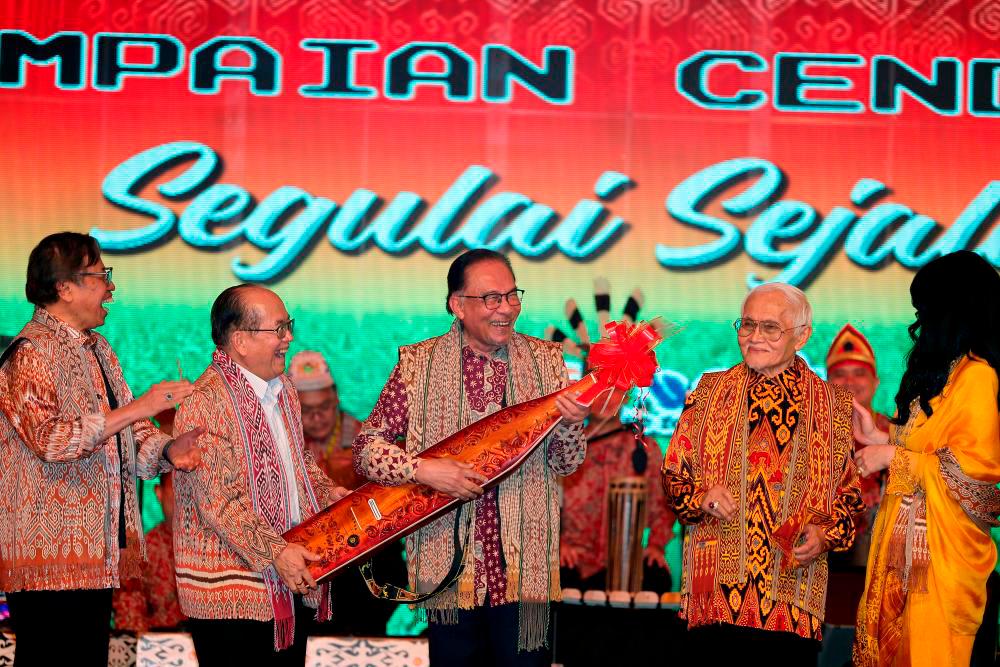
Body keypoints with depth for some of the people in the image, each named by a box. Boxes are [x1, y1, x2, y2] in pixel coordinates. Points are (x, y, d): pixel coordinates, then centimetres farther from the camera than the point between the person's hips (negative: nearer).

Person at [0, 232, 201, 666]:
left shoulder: (98, 348, 17)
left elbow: (122, 431, 21)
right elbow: (49, 439, -25)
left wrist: (164, 449, -1)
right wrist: (137, 409, -25)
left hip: (95, 548, 9)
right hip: (50, 556, -9)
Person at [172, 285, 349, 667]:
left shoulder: (284, 390, 13)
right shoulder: (206, 402, -16)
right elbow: (218, 501, -20)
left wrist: (326, 493, 8)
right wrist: (275, 553, -23)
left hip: (293, 579, 8)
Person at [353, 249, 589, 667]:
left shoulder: (545, 360, 5)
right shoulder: (420, 363, -1)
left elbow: (564, 465, 6)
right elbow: (366, 448, -2)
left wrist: (571, 427, -16)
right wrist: (422, 469, -19)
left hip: (524, 566, 1)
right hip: (449, 564, -1)